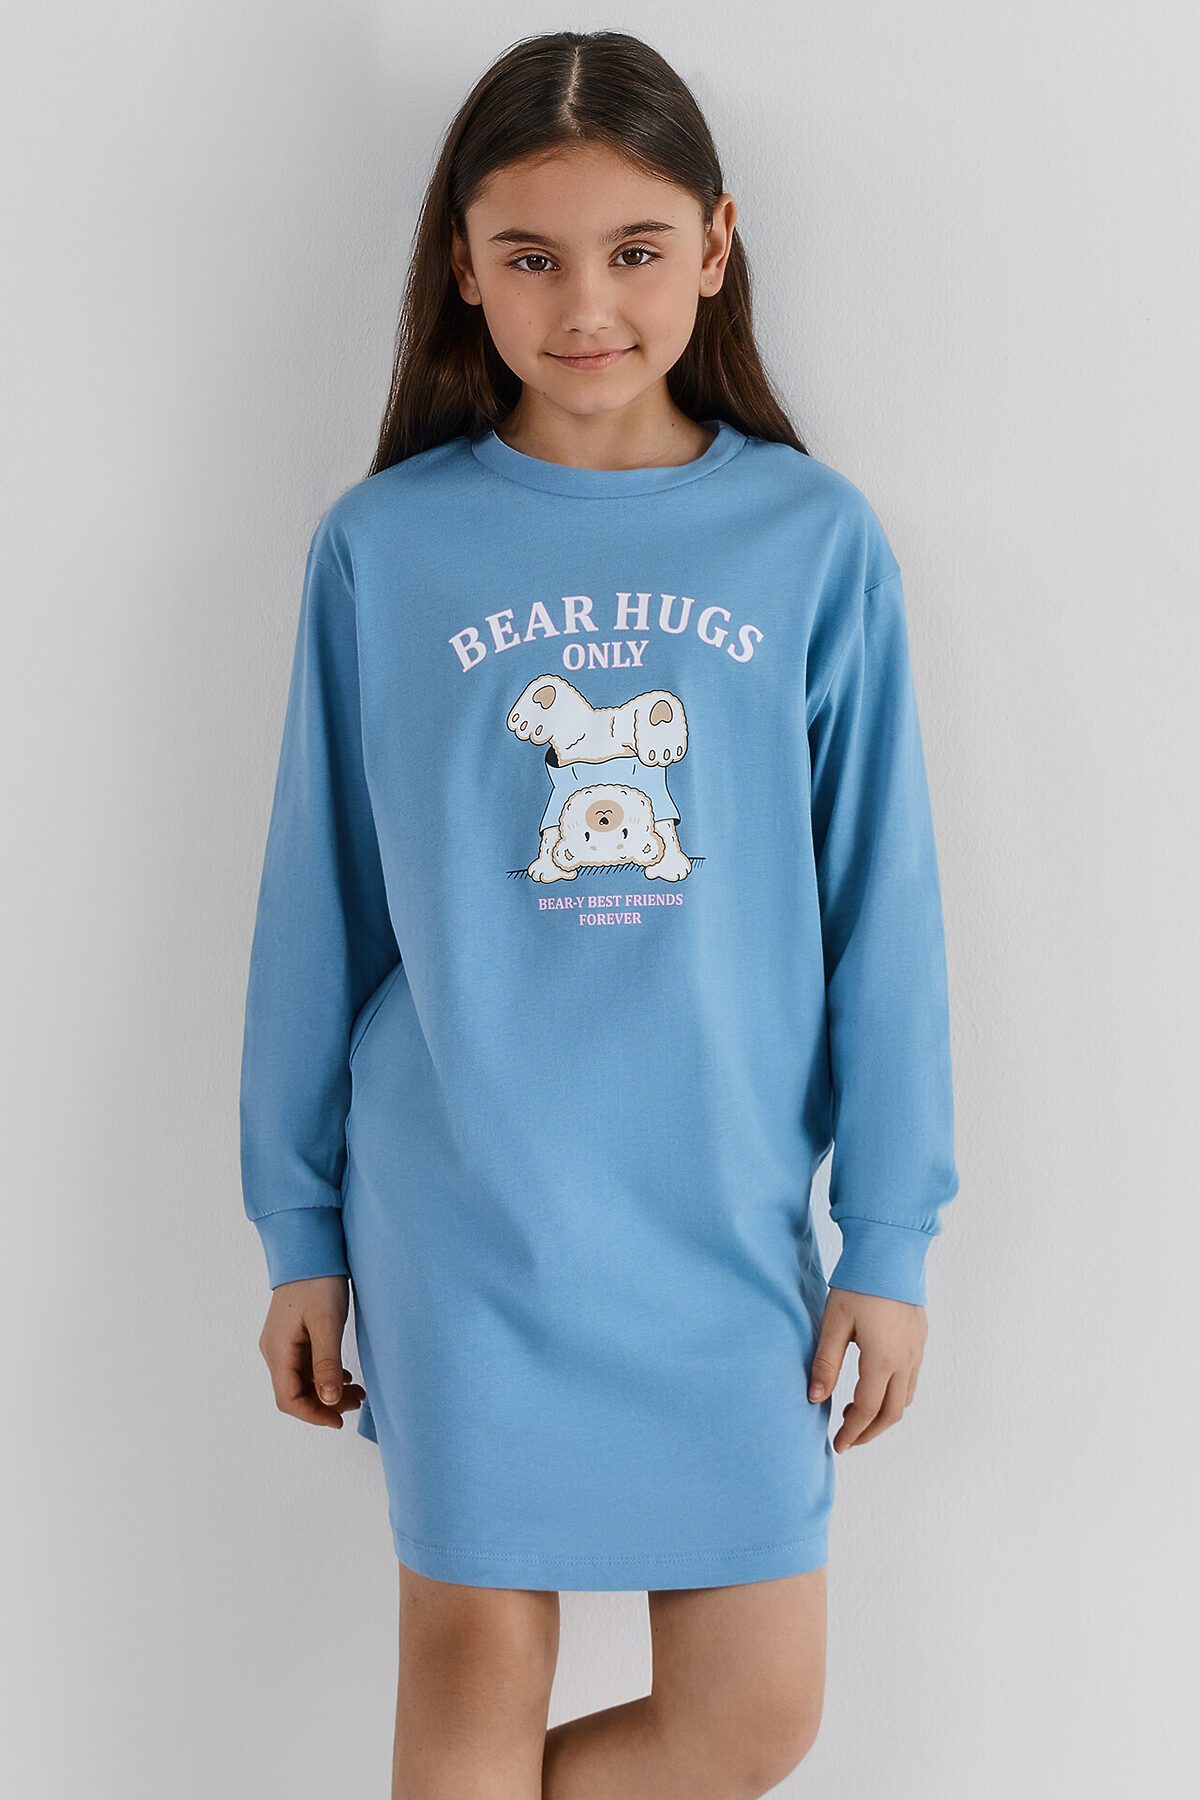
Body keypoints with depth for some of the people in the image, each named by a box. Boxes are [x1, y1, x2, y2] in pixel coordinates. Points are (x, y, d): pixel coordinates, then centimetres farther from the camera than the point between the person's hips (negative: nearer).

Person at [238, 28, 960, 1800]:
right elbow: (320, 911, 4)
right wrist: (301, 1233, 7)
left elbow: (880, 911, 1)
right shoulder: (381, 548, -2)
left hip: (726, 1217, 1)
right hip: (460, 1216, -1)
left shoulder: (818, 543, -2)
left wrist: (891, 1237, 1)